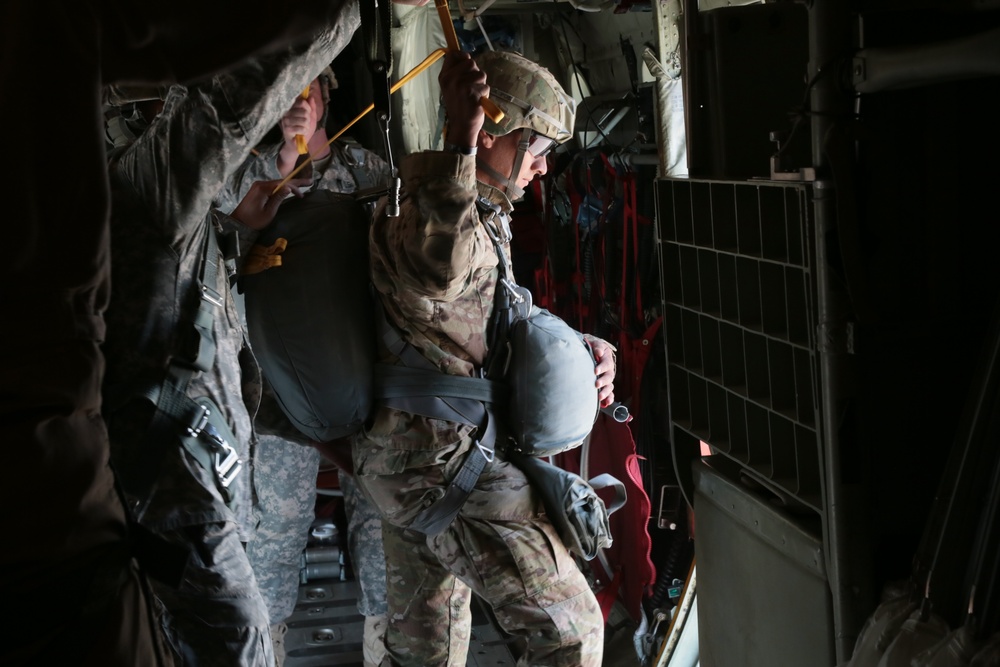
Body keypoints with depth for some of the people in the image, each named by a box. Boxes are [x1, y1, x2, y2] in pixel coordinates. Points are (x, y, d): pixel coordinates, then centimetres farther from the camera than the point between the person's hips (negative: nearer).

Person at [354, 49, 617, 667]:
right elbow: (436, 271, -44)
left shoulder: (480, 219, 19)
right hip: (443, 457, -11)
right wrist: (462, 142, -45)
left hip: (409, 456, 11)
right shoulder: (431, 211, -17)